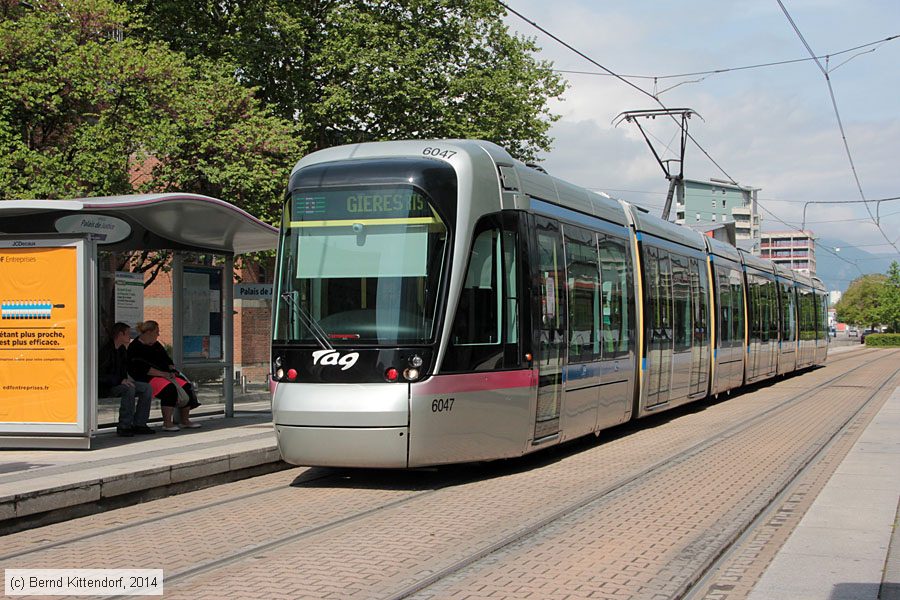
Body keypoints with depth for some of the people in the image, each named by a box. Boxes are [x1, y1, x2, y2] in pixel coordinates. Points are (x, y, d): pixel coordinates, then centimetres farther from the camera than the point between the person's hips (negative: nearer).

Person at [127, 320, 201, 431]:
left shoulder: (156, 345, 19)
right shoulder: (135, 347, -8)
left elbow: (167, 359, 20)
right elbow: (143, 368, -19)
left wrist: (172, 371, -1)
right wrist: (163, 374, -23)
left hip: (164, 375, 8)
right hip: (146, 378, -8)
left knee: (186, 386, -10)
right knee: (169, 388, -34)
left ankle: (185, 420, -3)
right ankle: (167, 423, -33)